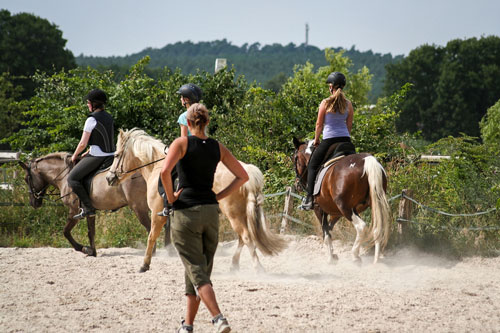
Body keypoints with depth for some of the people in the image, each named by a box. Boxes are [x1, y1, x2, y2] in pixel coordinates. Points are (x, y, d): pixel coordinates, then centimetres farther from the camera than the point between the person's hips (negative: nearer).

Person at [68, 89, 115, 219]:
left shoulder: (92, 119, -14)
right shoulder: (109, 117, 12)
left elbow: (83, 143, -14)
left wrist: (75, 156, 4)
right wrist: (88, 152, 22)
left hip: (97, 157, -9)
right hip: (110, 154, 9)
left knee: (72, 178, -5)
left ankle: (88, 208, -12)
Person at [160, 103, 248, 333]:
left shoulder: (182, 143, -7)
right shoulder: (218, 148, 7)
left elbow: (165, 171, -22)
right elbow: (243, 176, 9)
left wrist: (171, 196, -7)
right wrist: (219, 196, 10)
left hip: (186, 212, -5)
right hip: (211, 211, 5)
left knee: (197, 271, -6)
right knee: (200, 269, 16)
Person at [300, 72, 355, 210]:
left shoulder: (325, 103, -8)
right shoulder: (348, 104, 4)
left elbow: (319, 124, -2)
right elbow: (349, 125, 10)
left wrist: (316, 140, 12)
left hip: (329, 139, -4)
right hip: (345, 139, 4)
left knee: (312, 165, 9)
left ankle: (309, 199, 0)